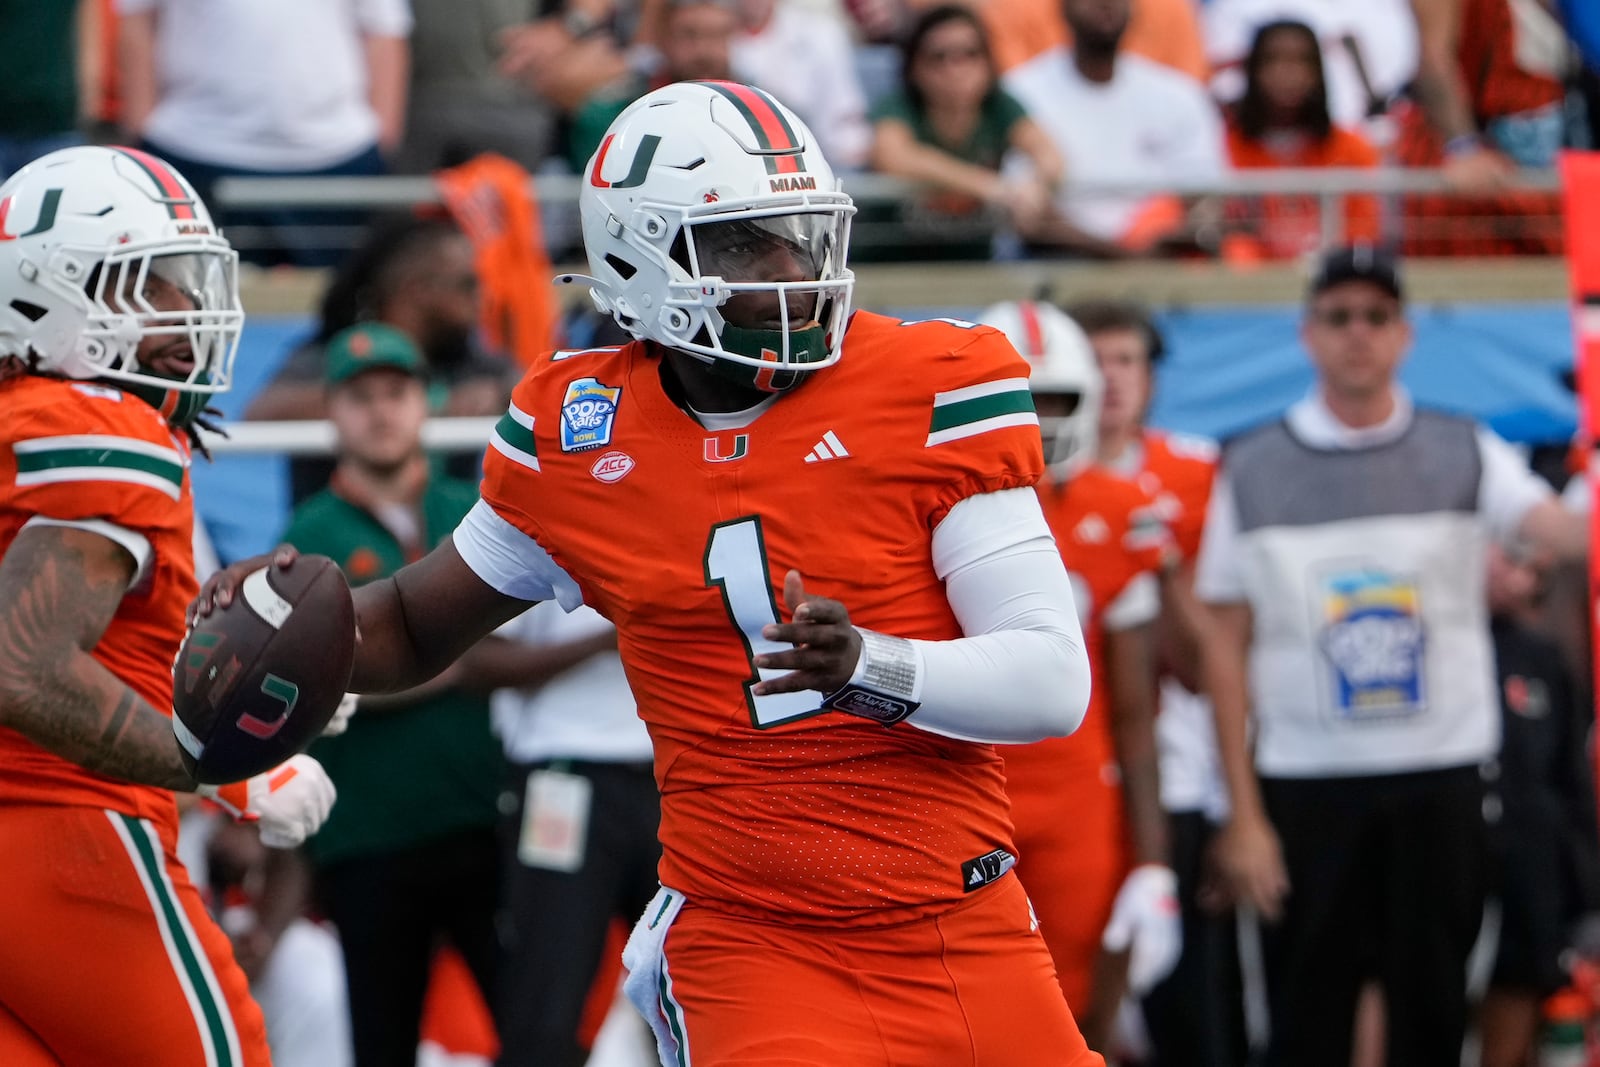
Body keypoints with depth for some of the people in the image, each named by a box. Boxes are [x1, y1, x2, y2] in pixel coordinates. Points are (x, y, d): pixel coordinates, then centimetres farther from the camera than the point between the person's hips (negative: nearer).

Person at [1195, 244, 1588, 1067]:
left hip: (1441, 783, 1)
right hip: (1305, 788, -1)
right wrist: (1243, 813, -2)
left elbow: (1566, 532, -15)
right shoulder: (1252, 470, 3)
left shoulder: (1464, 457, 4)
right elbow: (1226, 648, 3)